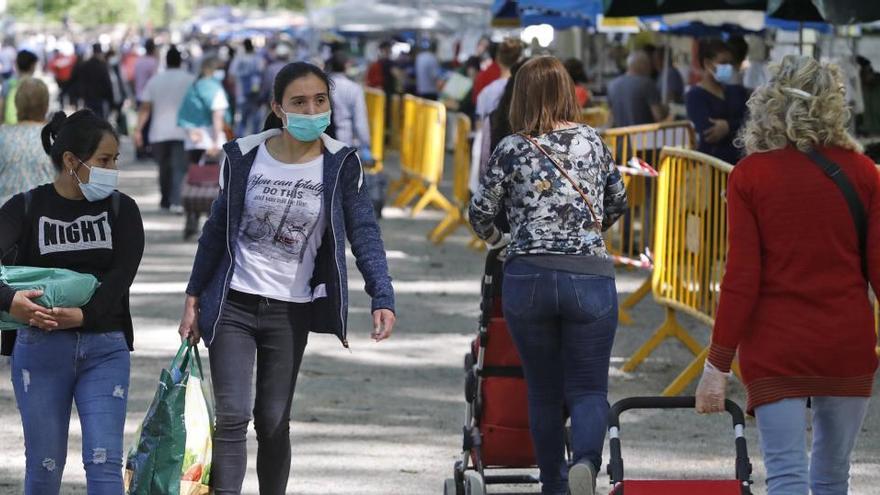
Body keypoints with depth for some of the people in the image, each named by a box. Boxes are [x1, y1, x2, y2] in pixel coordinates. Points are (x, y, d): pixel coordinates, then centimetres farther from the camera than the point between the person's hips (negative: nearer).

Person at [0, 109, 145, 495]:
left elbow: (121, 275, -8)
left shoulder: (121, 210, 5)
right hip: (40, 347, -1)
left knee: (105, 463, -8)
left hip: (105, 348, 1)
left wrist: (83, 315, -25)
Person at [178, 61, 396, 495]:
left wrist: (382, 298, -22)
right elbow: (218, 228, 6)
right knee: (232, 416, -10)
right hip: (232, 305, -1)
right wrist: (194, 298, 6)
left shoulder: (340, 164, -5)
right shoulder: (245, 156, -4)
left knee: (274, 421, 9)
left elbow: (364, 234, -8)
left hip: (291, 312, 1)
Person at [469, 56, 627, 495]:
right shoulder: (592, 141, 8)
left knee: (544, 392, 13)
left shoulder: (512, 149, 1)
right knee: (589, 389, 4)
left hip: (527, 278, 0)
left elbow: (480, 212, 6)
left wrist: (494, 238, 29)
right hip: (590, 278, 0)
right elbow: (618, 201, 21)